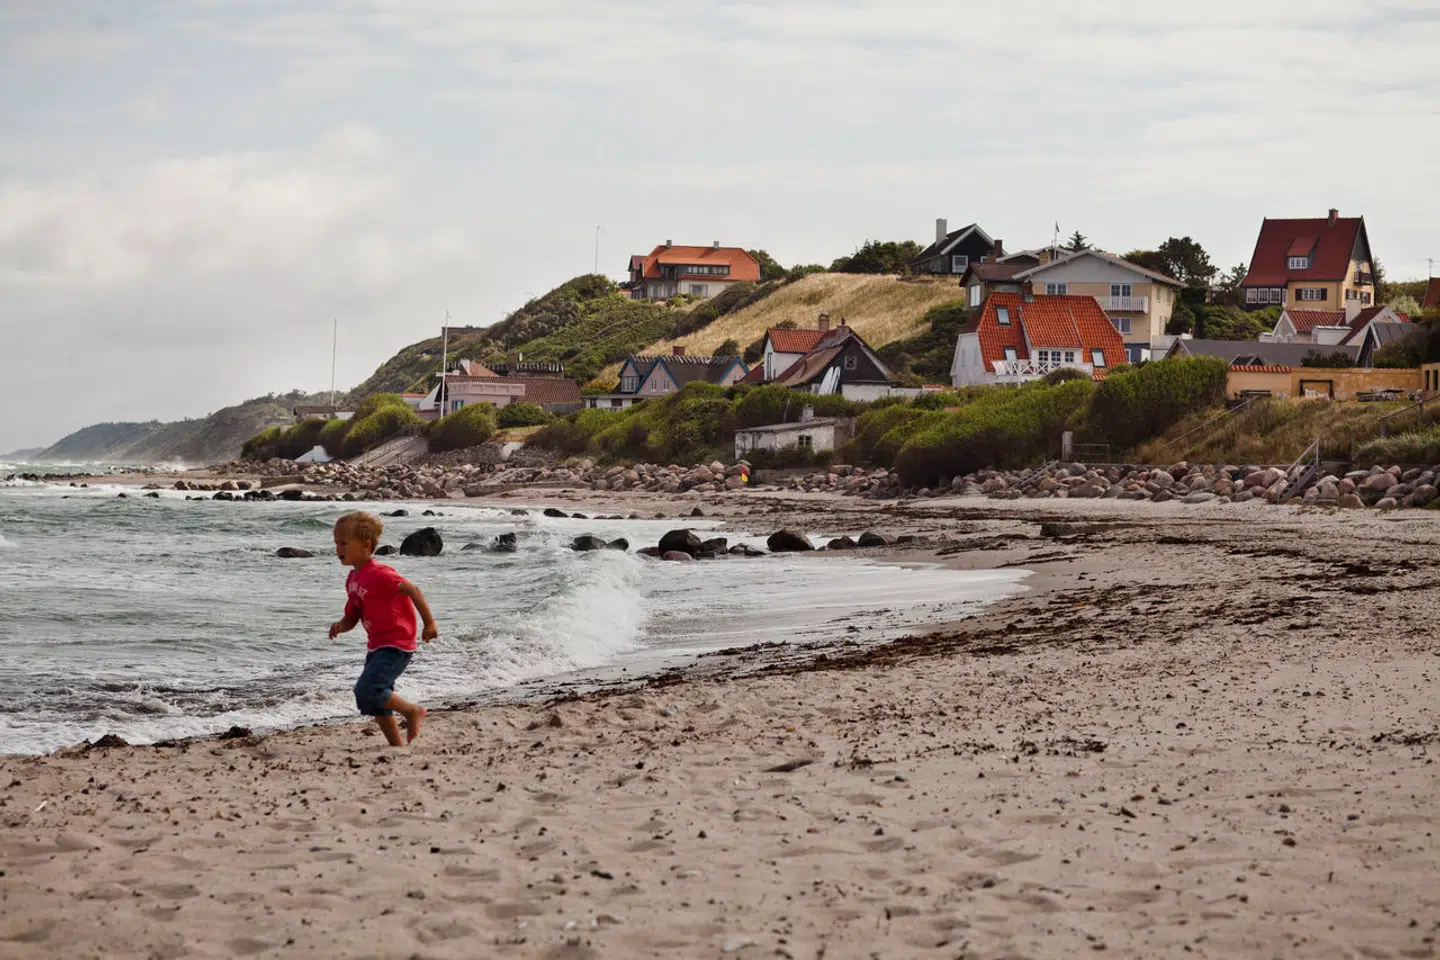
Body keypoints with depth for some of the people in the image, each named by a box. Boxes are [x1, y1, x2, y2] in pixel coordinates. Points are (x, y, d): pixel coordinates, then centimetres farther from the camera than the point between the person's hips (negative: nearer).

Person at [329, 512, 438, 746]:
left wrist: (429, 623, -17)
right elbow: (351, 618, 17)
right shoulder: (352, 580, 10)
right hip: (377, 646, 10)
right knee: (376, 702, 12)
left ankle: (413, 711, -1)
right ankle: (397, 746, 23)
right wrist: (340, 626, -6)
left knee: (367, 690, -19)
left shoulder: (379, 574, -18)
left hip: (396, 645, -10)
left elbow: (412, 590, -20)